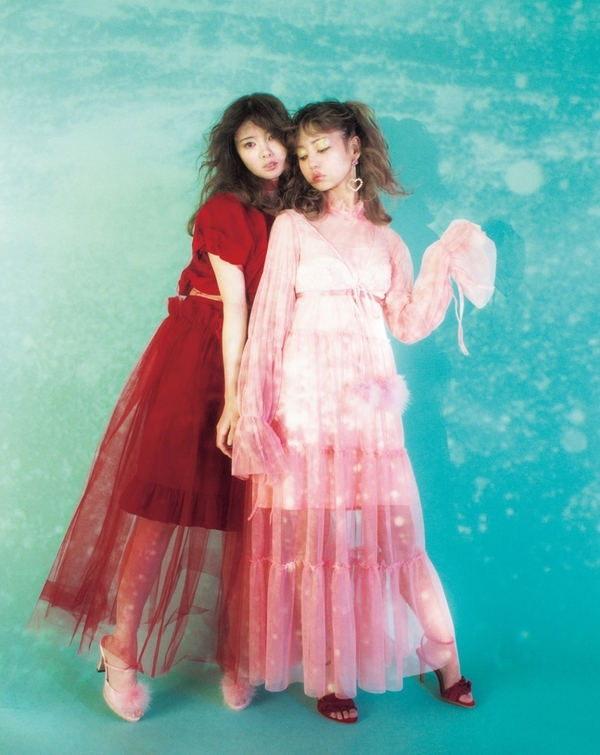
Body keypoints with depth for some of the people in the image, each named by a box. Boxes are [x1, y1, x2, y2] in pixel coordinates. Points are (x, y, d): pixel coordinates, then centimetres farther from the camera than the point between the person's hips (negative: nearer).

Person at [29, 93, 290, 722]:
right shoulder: (225, 211, -5)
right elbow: (235, 307, -13)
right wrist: (231, 401, -16)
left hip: (256, 362, 5)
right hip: (196, 358, -5)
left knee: (238, 506, 5)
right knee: (165, 503, -4)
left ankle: (232, 646, 15)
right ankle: (120, 647, 7)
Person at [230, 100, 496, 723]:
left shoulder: (385, 238, 14)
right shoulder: (291, 226, 8)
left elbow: (409, 324, 7)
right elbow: (268, 318, 1)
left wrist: (443, 263, -2)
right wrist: (254, 408, -6)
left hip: (368, 398, 2)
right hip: (307, 394, -1)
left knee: (392, 528, 1)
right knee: (312, 532, 0)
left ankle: (444, 655, 17)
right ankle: (325, 674, 14)